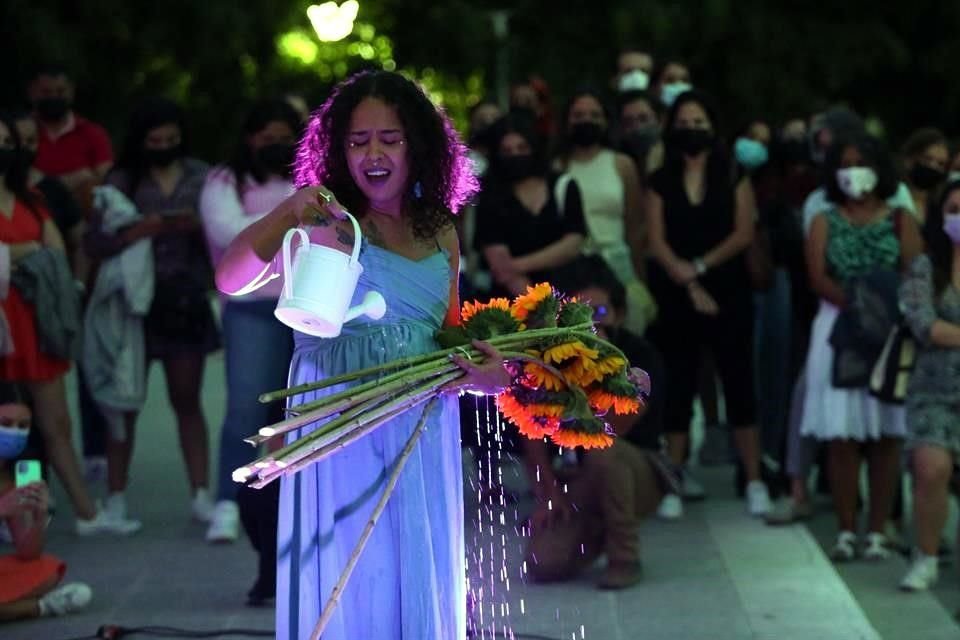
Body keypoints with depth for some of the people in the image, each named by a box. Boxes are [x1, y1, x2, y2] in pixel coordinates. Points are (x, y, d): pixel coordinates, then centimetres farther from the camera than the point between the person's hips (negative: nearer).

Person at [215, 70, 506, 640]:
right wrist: (285, 217, -26)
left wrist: (484, 373, -3)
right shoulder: (327, 222, -4)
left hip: (423, 433, 5)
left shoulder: (441, 234, 10)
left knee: (420, 578, 12)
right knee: (348, 579, 1)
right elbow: (230, 280, -13)